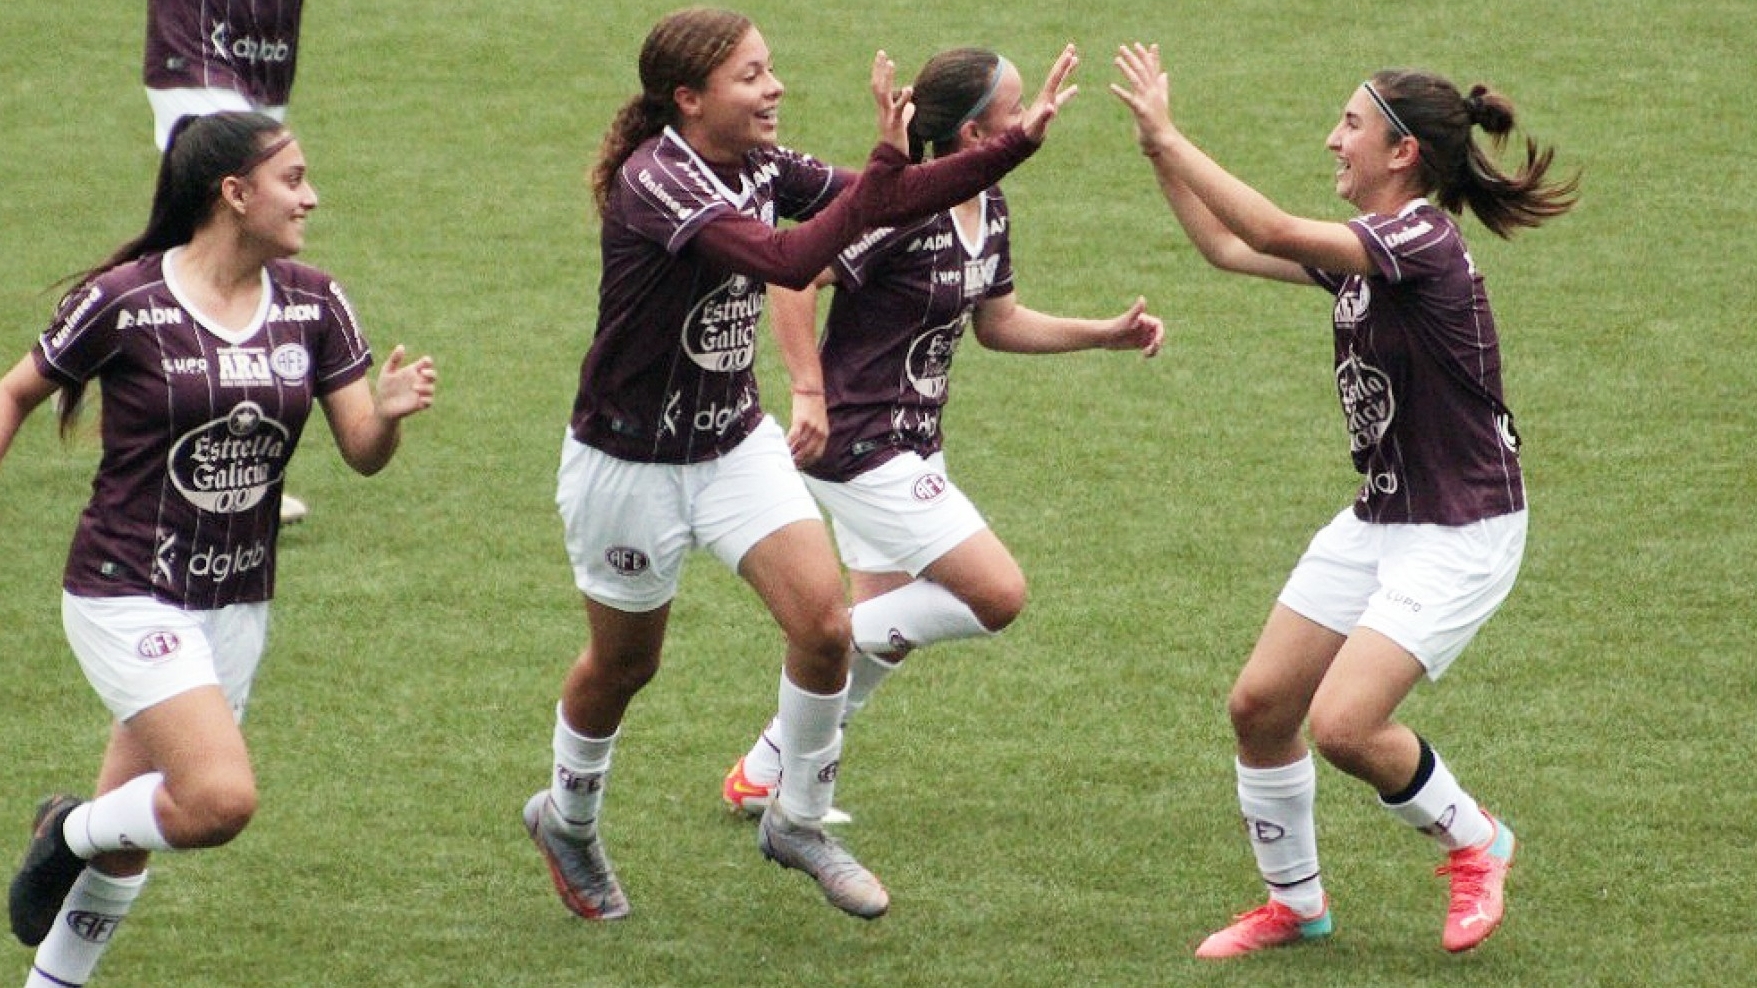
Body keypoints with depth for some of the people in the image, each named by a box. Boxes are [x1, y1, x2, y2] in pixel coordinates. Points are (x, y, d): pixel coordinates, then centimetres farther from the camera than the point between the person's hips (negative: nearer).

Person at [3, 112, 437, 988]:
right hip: (126, 595, -5)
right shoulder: (125, 302, -13)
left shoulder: (312, 305, 1)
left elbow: (363, 453, 1)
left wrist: (390, 412, -21)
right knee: (221, 798, -22)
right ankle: (70, 833, 6)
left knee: (127, 839, 12)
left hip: (236, 603, 5)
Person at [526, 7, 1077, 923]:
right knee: (623, 663, 12)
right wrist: (887, 162, -36)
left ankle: (799, 821, 11)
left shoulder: (763, 167, -3)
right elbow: (790, 260, -39)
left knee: (823, 622, -10)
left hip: (736, 443, 6)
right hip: (630, 462, -6)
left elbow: (893, 200, -3)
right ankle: (566, 820, 41)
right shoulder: (652, 183, -27)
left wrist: (1020, 139, -11)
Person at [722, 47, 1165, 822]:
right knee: (998, 595, -13)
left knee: (885, 629, 17)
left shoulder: (989, 212, 7)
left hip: (908, 449, 10)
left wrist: (1107, 334, 12)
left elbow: (997, 322, 20)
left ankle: (764, 775, 28)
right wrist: (809, 394, -27)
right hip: (862, 448, -10)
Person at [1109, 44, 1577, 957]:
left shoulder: (1424, 245, -22)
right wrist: (1158, 152, 7)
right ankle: (1294, 904, 24)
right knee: (1259, 706, 5)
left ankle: (1476, 845, 8)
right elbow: (1228, 247, 17)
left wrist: (1168, 135, -28)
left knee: (1342, 724, -19)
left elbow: (1272, 233, -32)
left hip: (1459, 535, -9)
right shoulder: (1367, 248, 6)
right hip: (1378, 521, 9)